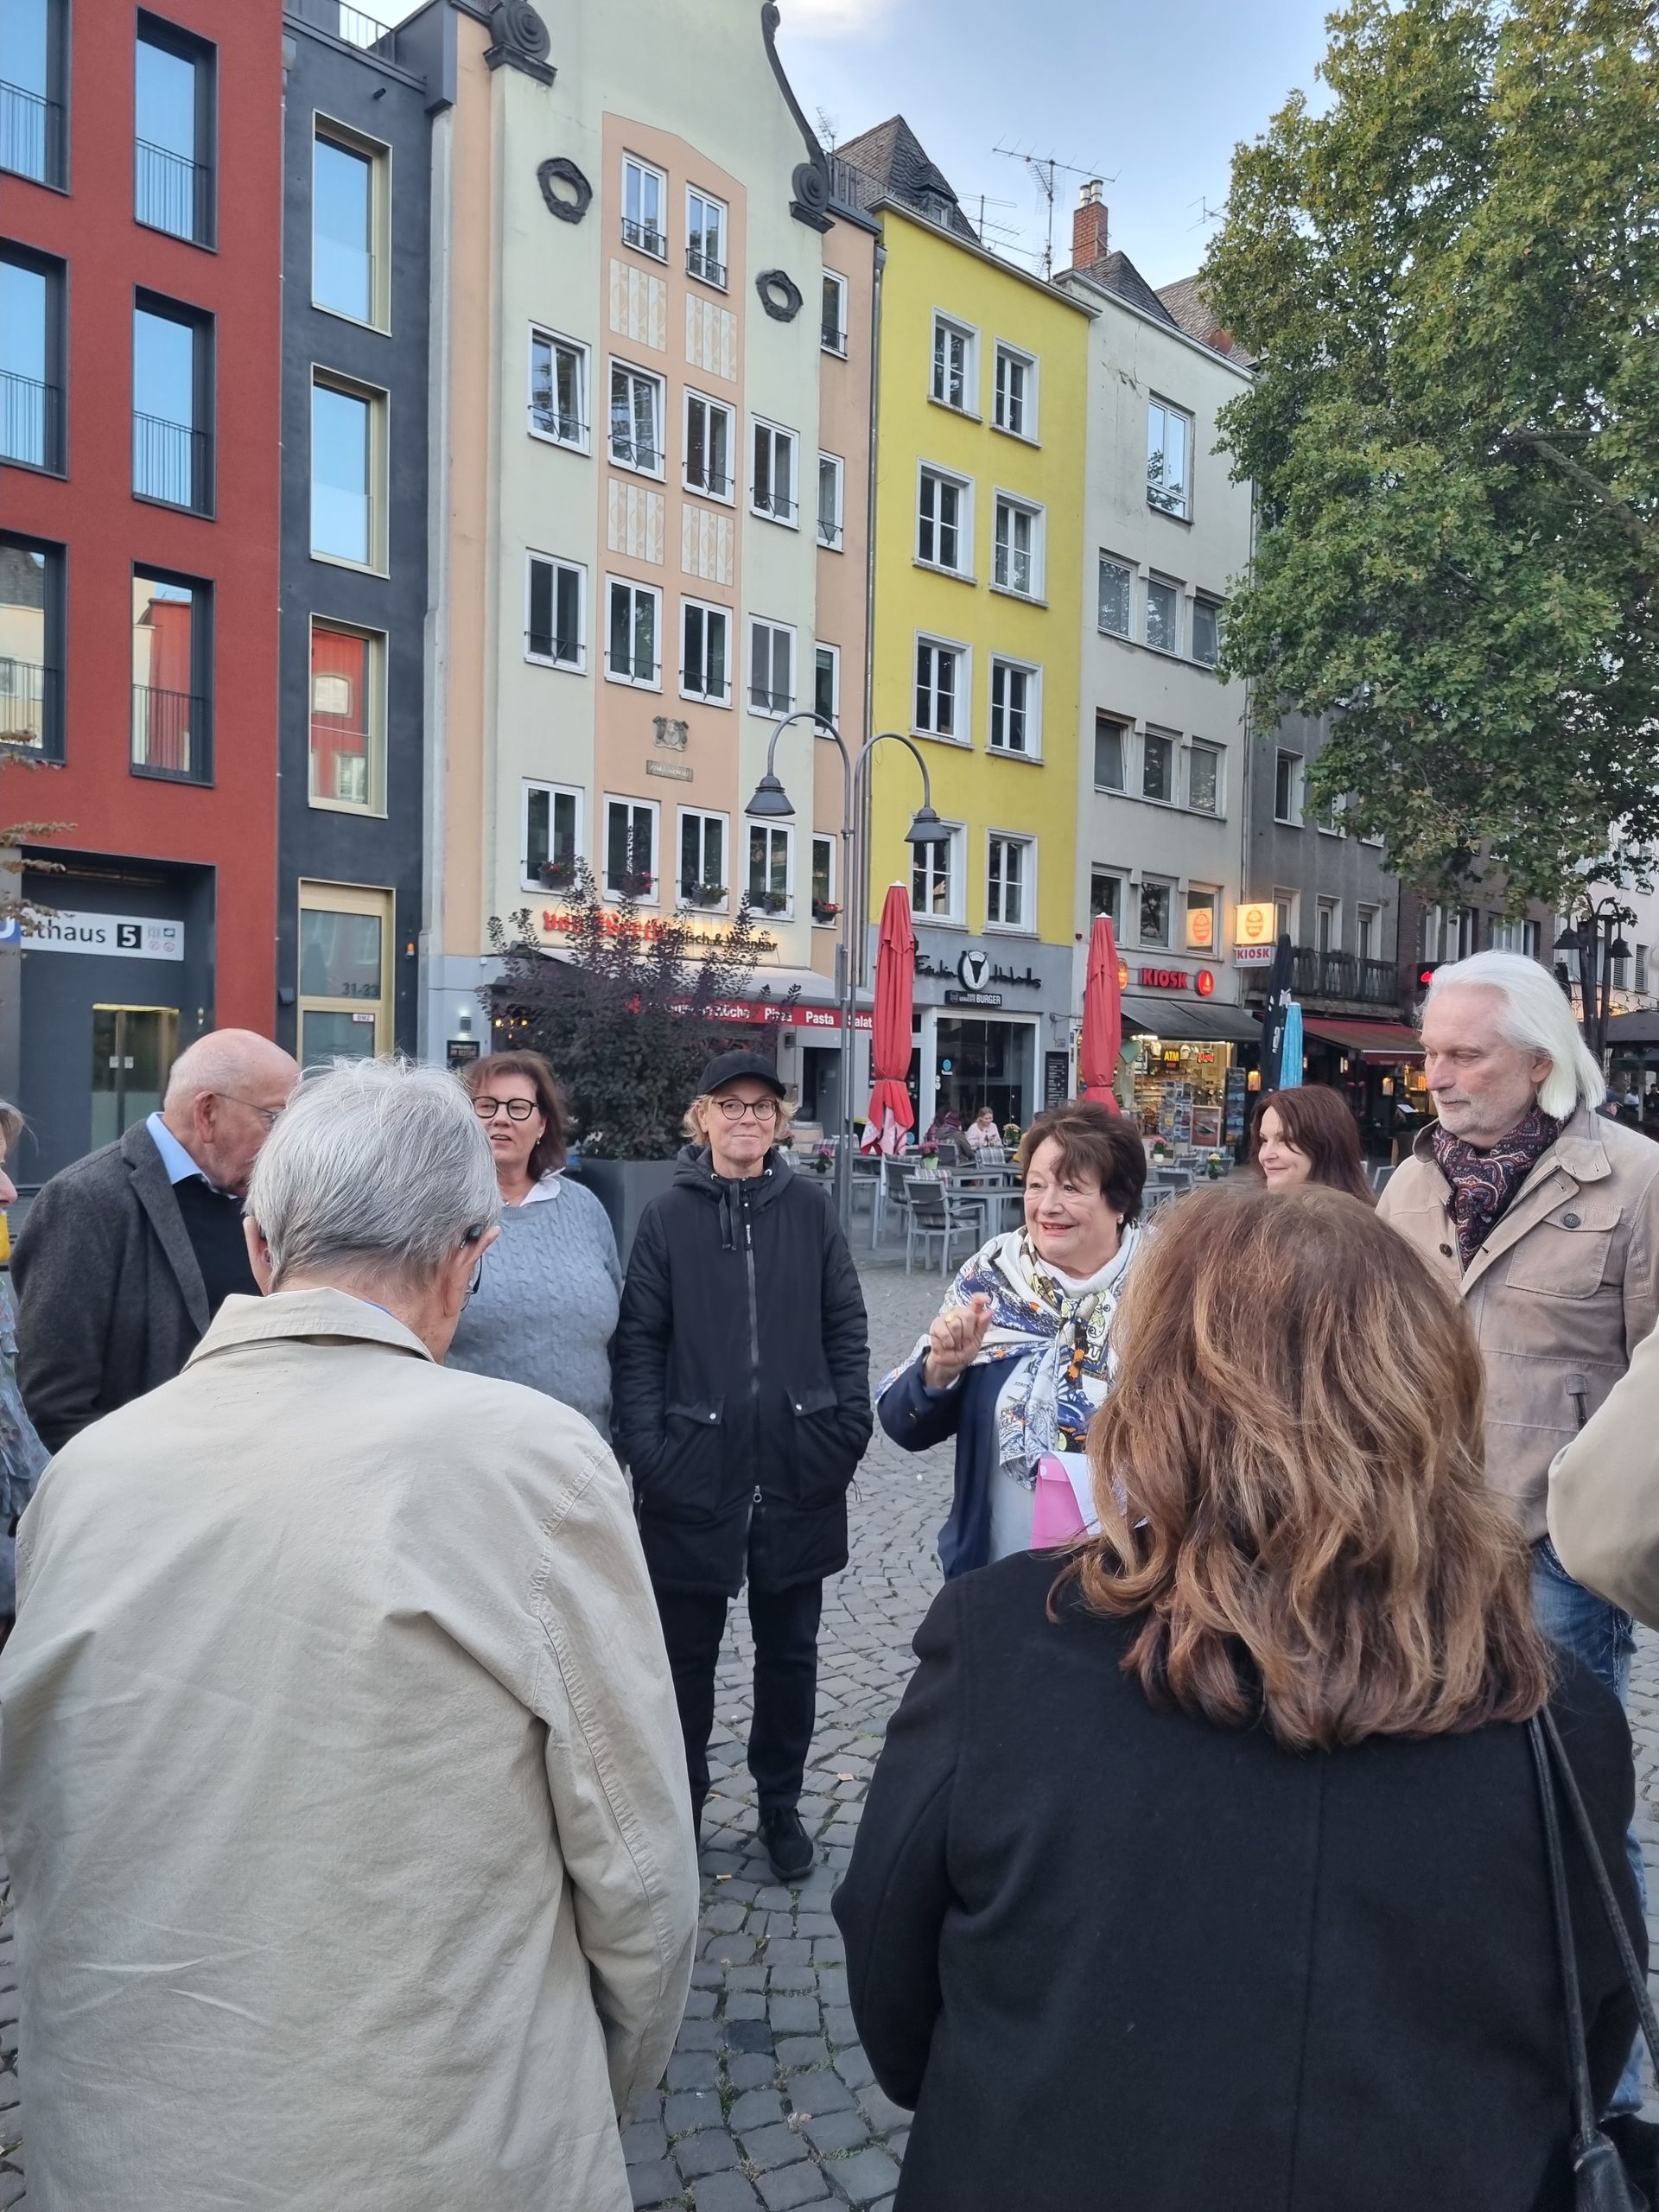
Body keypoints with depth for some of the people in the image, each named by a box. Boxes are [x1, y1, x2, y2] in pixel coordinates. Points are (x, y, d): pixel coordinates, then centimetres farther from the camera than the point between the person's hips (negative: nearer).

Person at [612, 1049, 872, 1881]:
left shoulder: (809, 1207, 1)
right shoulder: (668, 1214, -2)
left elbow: (846, 1323, 4)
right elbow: (637, 1339, -3)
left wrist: (849, 1423, -4)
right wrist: (646, 1446, -12)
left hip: (798, 1474, 1)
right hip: (694, 1476, -1)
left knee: (789, 1649, 15)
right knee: (687, 1651, 13)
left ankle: (780, 1804, 34)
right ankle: (681, 1805, 33)